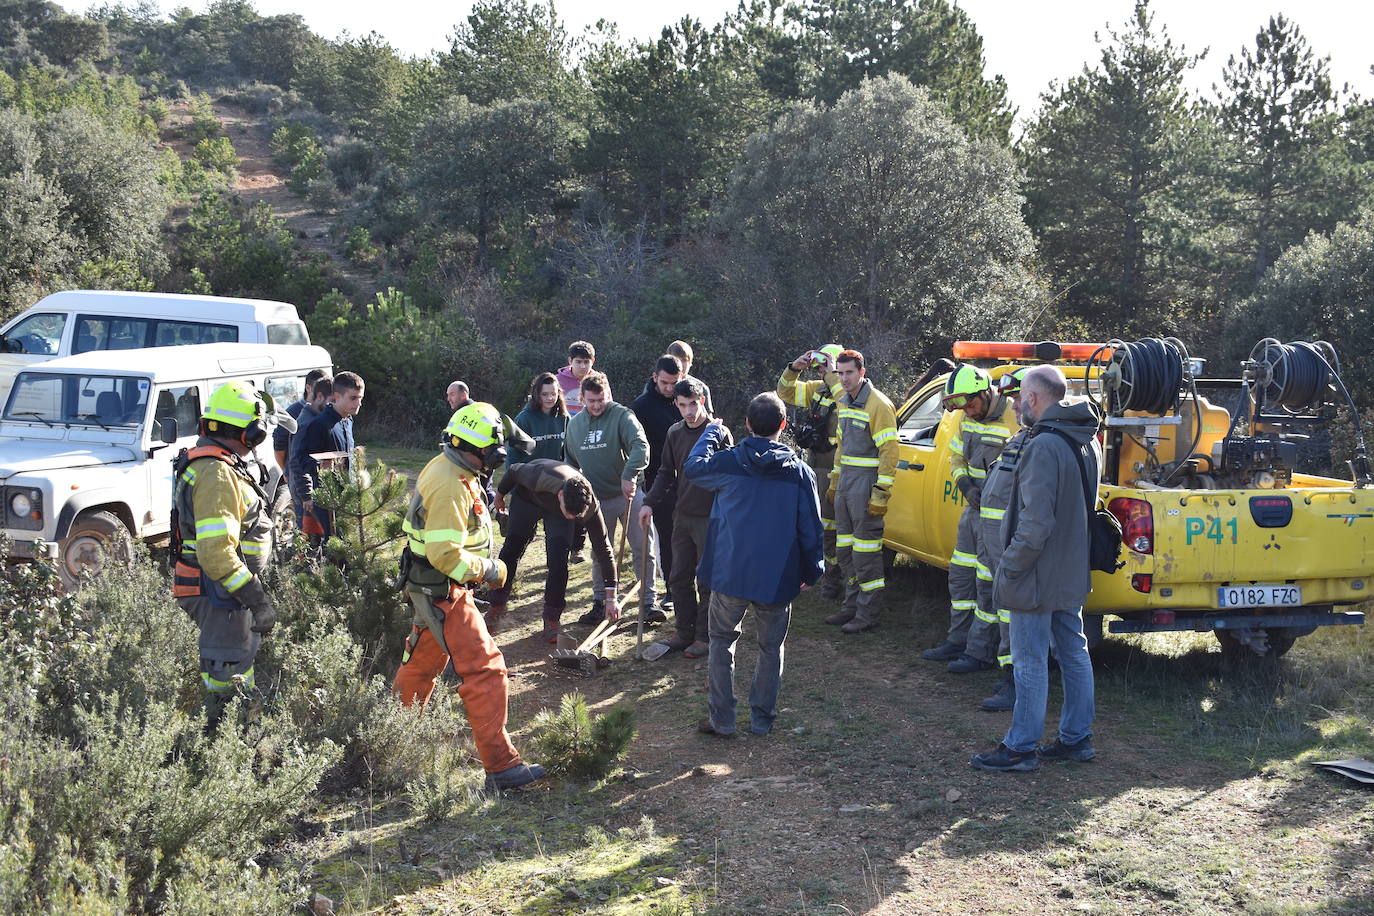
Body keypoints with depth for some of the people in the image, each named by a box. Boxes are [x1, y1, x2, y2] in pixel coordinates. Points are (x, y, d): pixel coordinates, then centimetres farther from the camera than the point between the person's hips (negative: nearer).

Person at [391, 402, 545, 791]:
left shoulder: (445, 468, 7)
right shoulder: (450, 486, -25)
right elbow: (445, 555, -28)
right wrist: (489, 569, -17)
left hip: (432, 587, 11)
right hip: (442, 591, -11)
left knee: (423, 661, 25)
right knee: (485, 669, -10)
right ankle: (500, 765, -7)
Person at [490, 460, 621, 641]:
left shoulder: (590, 506, -36)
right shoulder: (539, 479, -45)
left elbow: (603, 549, -26)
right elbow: (513, 470, -21)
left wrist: (611, 598, -24)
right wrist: (500, 493, 1)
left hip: (556, 511, 0)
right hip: (526, 498, 0)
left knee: (558, 561, -15)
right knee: (511, 552, -2)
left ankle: (551, 620, -3)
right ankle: (496, 608, 15)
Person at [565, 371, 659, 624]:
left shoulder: (622, 416, -10)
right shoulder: (574, 424, 7)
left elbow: (641, 446, -25)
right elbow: (571, 462, 19)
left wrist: (629, 475, -39)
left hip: (628, 493, -4)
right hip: (597, 499, 4)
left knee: (644, 550, -2)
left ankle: (648, 602, 8)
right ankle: (600, 603, 20)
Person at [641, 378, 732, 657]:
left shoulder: (719, 433, -10)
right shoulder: (675, 433, 7)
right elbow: (666, 472, 15)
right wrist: (650, 503, 5)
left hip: (710, 517, -6)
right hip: (682, 515, 6)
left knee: (707, 580, 2)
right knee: (679, 578, 11)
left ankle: (705, 637, 13)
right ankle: (685, 632, 23)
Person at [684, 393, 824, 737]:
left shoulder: (728, 462, -8)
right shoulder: (799, 472, -5)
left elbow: (692, 467, 13)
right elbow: (810, 528, -1)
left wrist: (712, 432, 25)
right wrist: (812, 570, 12)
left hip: (730, 575, 0)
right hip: (777, 578, 1)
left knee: (722, 642, 14)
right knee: (771, 648, 16)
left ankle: (721, 718, 13)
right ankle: (762, 718, 20)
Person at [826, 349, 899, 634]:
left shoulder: (878, 405, -14)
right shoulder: (843, 403, 13)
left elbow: (889, 451, -17)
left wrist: (881, 493, -20)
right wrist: (835, 480, 24)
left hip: (866, 484, -9)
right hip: (846, 482, 9)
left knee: (866, 552, -5)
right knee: (845, 550, 14)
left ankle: (867, 614, 3)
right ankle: (852, 605, 25)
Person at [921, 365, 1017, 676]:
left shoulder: (1015, 421, -19)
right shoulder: (968, 419, 7)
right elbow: (956, 457, 17)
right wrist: (966, 486, -2)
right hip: (973, 510, 9)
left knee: (988, 584, -2)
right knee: (961, 576, 16)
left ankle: (980, 652, 7)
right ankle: (959, 642, 28)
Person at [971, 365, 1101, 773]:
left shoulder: (1044, 446, -22)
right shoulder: (1086, 441, 9)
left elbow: (1036, 521, -26)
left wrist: (1010, 567, -17)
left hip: (1041, 572, -10)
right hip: (1073, 571, 10)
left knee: (1031, 662, -1)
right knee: (1074, 654, 15)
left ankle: (1020, 747, 7)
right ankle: (1077, 738, 25)